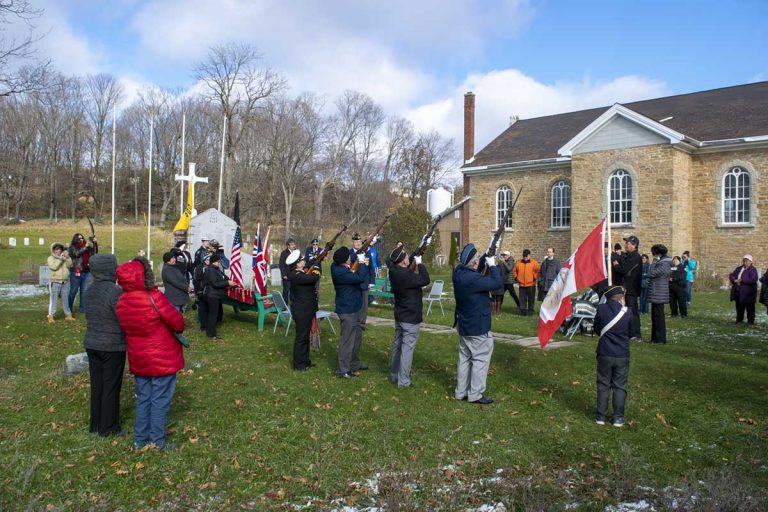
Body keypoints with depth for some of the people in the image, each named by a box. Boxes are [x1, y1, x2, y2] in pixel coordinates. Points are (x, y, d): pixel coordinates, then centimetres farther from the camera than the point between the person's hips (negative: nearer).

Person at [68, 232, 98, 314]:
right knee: (73, 291, 3)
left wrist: (95, 243, -7)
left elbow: (94, 252, 5)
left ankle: (83, 308, 14)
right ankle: (69, 309, 13)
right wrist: (85, 247, -19)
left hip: (86, 271, 4)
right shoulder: (72, 247, 1)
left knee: (84, 291, 7)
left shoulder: (87, 246, 11)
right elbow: (76, 253, -16)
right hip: (76, 272, -3)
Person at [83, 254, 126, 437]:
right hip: (112, 346, -7)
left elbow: (88, 316, 12)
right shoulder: (115, 291, -21)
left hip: (92, 344, 7)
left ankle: (95, 425, 27)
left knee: (96, 384, 16)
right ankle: (108, 427, 15)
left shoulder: (90, 290, 3)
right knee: (111, 386, 5)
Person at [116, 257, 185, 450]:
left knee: (143, 398, 19)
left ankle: (140, 439, 28)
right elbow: (178, 323, -17)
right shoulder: (154, 298, -24)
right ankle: (157, 442, 14)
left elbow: (125, 327, 8)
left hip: (138, 360, 6)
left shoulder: (122, 301, -4)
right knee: (160, 400, 5)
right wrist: (178, 329, 5)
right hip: (162, 359, -6)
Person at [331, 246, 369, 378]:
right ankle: (343, 370, 6)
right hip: (347, 310, -10)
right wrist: (362, 262, -23)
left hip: (353, 308, 10)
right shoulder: (341, 274, -26)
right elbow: (360, 278, -35)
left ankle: (354, 363, 35)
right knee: (347, 340, -2)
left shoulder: (339, 268, 5)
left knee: (357, 337, 21)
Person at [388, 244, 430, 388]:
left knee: (397, 345, 18)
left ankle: (394, 375, 30)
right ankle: (403, 381, 3)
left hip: (399, 316, 9)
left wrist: (415, 258, 4)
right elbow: (425, 280, -22)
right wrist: (420, 263, -13)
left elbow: (406, 266, 16)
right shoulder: (406, 275, -28)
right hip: (411, 318, -9)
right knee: (407, 348, -2)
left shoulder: (394, 270, -2)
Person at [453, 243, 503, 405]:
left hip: (464, 325, 9)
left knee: (465, 358, 16)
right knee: (481, 359, 4)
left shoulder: (459, 272, -3)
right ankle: (475, 394, 9)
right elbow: (497, 282, -24)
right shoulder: (473, 279, -29)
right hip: (478, 327, -9)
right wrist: (492, 265, -11)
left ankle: (460, 391, 24)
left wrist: (486, 261, 0)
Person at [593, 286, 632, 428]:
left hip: (604, 354, 0)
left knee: (603, 385, 11)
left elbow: (596, 328, 4)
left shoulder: (601, 309, -9)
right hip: (622, 355, 0)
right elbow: (630, 332, 7)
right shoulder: (628, 312, -8)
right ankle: (618, 418, 13)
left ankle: (601, 416, 15)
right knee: (620, 387, 11)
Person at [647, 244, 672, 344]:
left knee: (658, 317, -4)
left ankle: (660, 338, 1)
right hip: (656, 295, 10)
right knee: (655, 316, 14)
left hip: (659, 295, -10)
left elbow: (652, 274, -21)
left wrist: (654, 261, -15)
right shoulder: (661, 262, 15)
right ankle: (655, 337, 20)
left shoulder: (664, 264, -15)